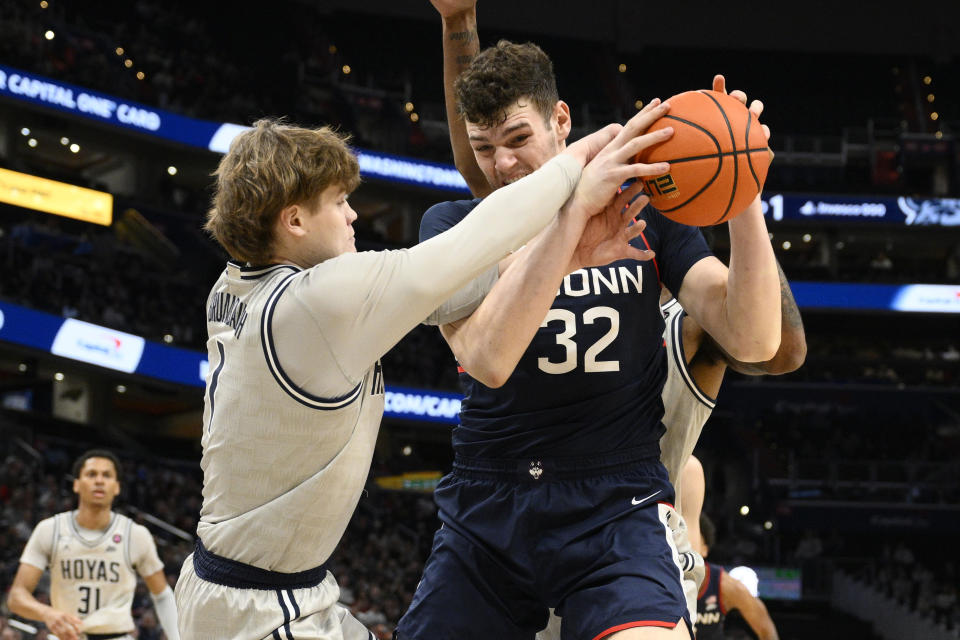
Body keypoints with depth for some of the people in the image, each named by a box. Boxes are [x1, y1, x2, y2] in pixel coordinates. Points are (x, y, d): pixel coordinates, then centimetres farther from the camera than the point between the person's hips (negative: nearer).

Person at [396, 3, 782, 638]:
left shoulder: (643, 212, 6)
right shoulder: (453, 226, 3)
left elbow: (755, 341, -6)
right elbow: (487, 359, -18)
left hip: (616, 506, -2)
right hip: (486, 508, 2)